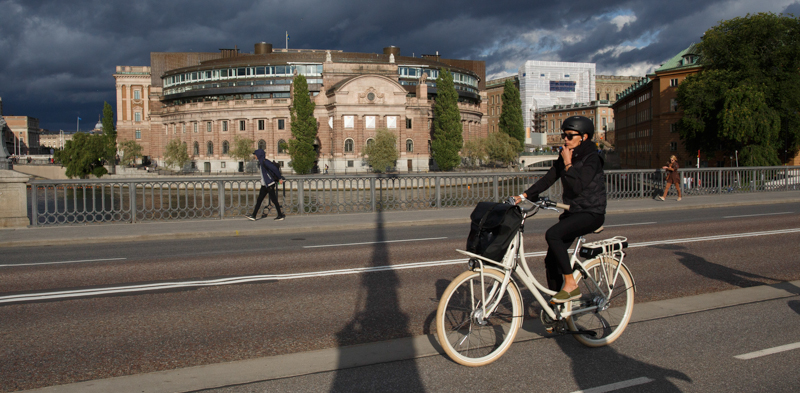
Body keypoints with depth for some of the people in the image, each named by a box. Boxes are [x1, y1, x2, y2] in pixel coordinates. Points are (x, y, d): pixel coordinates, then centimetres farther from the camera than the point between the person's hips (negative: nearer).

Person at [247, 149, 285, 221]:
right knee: (259, 200, 9)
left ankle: (281, 215, 7)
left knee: (273, 200, -2)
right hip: (264, 185, 10)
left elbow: (274, 168, -20)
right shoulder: (261, 162, 12)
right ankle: (253, 216, 11)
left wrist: (280, 178, -16)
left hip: (269, 184, -10)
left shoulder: (265, 162, -17)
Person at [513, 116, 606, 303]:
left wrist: (568, 164, -17)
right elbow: (548, 179, 4)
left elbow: (578, 186, -25)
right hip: (572, 212, 8)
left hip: (591, 214, -7)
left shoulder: (591, 158, -12)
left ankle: (571, 284, -20)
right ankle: (556, 303, 13)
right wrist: (524, 195, -6)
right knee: (551, 259, 0)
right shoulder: (564, 157, 10)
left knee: (553, 234, -30)